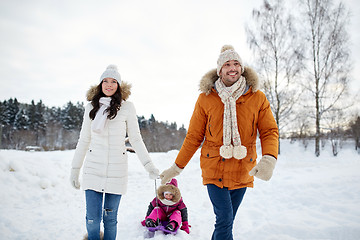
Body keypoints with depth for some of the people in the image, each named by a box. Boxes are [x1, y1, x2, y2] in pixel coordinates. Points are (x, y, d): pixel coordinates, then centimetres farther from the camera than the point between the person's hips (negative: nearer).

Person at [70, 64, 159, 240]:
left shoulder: (127, 107, -1)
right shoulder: (91, 107, 6)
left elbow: (135, 139, 2)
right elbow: (84, 140, 12)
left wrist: (148, 165, -6)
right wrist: (75, 169, 13)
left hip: (116, 171, -1)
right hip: (93, 169, 2)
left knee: (110, 219, 6)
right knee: (92, 219, 2)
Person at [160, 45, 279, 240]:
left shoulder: (257, 98, 0)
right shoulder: (206, 99, -2)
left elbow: (269, 131, 0)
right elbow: (194, 137, 3)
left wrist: (268, 159, -20)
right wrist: (177, 167, 3)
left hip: (243, 173, 2)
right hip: (214, 171, -2)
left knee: (226, 222, 13)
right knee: (224, 220, -11)